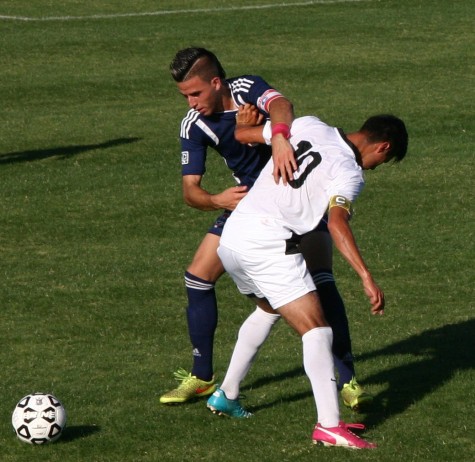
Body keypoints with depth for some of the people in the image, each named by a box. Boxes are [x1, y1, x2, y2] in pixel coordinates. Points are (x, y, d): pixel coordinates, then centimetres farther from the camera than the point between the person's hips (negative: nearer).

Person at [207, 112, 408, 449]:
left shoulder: (309, 126, 12)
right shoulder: (349, 173, -6)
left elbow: (241, 134, 19)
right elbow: (337, 222, -23)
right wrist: (367, 278, -30)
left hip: (231, 238, 8)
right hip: (268, 246, -8)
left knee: (268, 309, 31)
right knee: (316, 330, -10)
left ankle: (226, 396, 40)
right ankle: (329, 426, -22)